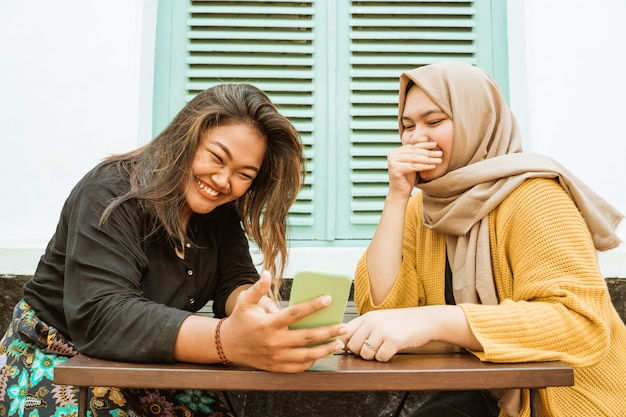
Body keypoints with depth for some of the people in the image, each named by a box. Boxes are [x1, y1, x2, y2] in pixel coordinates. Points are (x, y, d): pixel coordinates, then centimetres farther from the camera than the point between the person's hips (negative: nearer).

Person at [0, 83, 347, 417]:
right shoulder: (110, 196, -22)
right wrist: (229, 339, -48)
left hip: (146, 371, 5)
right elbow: (100, 317, -34)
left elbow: (235, 283, -8)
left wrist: (257, 313, -34)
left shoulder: (220, 211, -3)